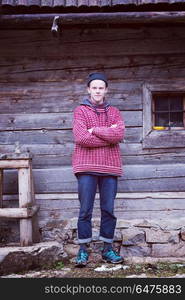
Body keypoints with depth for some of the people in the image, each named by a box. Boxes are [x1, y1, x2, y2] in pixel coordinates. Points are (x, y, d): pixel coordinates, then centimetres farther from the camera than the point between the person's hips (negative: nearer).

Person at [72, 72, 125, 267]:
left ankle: (107, 249, 15)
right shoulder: (80, 111, 6)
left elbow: (119, 134, -6)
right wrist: (109, 136, -7)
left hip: (110, 167, 3)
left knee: (108, 209, 6)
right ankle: (83, 249, 7)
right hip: (87, 166, -2)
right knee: (85, 210, -1)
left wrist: (94, 130, -8)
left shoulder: (114, 112, 13)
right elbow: (81, 138, -11)